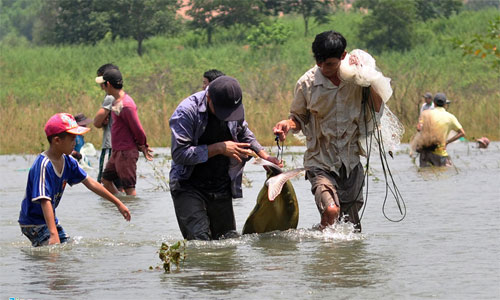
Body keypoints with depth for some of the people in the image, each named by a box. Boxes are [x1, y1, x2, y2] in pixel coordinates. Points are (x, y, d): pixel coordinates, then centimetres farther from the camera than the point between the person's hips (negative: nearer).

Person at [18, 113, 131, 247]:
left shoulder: (67, 161, 1)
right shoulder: (43, 165, -26)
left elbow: (90, 183, 11)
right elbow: (45, 201, -33)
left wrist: (118, 203, 14)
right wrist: (53, 235, -41)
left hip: (50, 220, 9)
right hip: (34, 224, -9)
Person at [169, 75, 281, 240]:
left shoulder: (236, 108, 1)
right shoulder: (186, 111, -17)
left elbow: (244, 135, 23)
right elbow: (179, 154, -23)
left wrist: (264, 155, 8)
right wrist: (219, 148, -23)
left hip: (221, 189, 5)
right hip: (189, 188, -5)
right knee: (200, 240, -20)